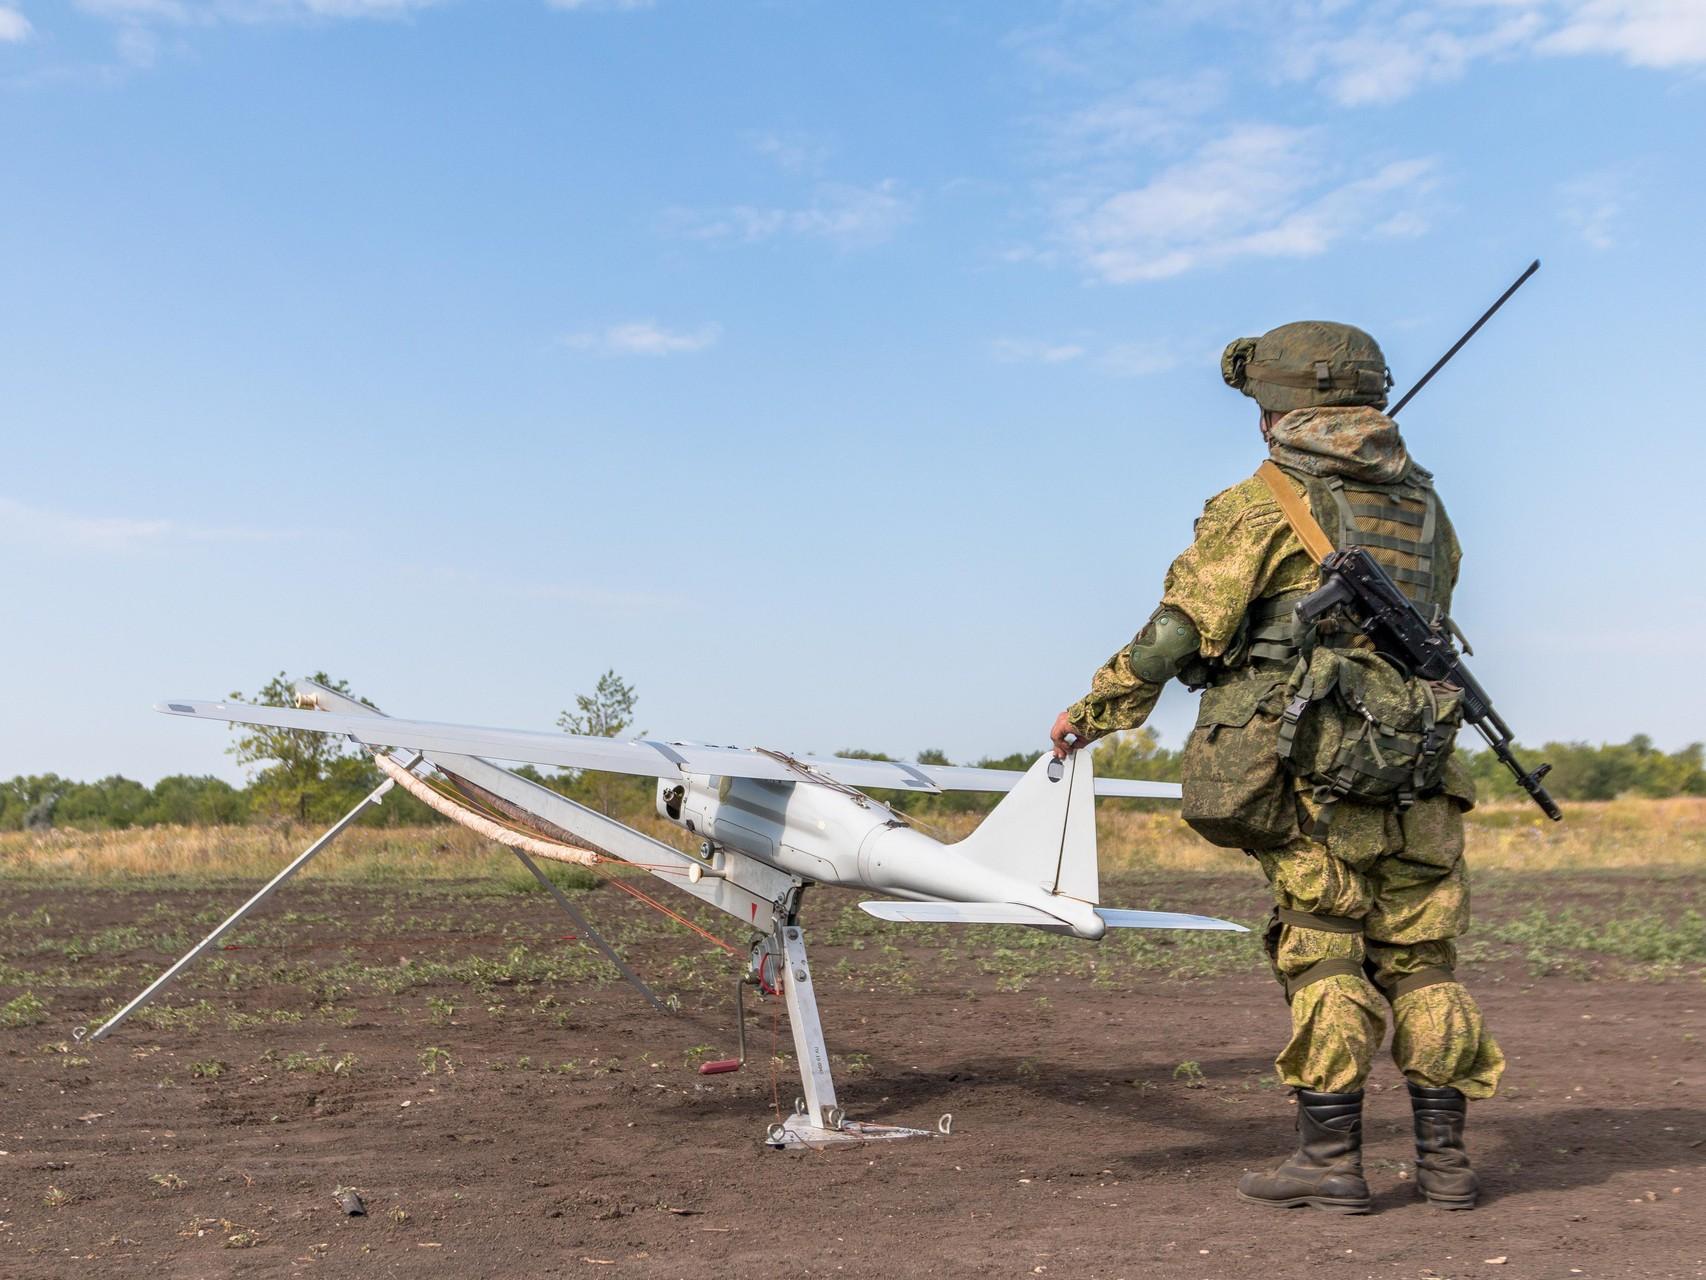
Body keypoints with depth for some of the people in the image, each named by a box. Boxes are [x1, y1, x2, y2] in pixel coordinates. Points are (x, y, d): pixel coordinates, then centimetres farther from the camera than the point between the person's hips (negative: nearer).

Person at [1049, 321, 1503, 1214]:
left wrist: (1094, 712, 5)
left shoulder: (1263, 503, -4)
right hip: (1416, 770, 5)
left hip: (1310, 768, -5)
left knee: (1322, 952, 2)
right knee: (1420, 958, 11)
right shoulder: (1422, 503, 15)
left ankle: (1330, 1158, 5)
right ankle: (1444, 1157, 14)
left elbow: (1180, 631, -6)